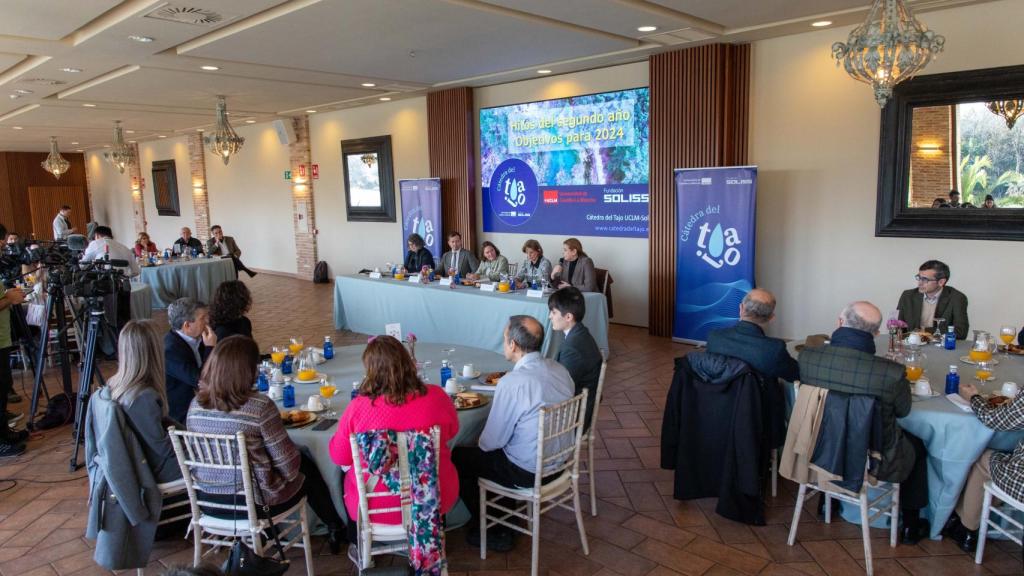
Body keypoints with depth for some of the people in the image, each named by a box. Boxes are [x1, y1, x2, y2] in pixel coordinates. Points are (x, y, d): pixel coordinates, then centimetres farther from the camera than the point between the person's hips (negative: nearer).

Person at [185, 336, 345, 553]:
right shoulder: (260, 406, -25)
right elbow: (288, 466, -18)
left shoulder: (196, 405, -7)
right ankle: (336, 529, 41)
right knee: (307, 467, 23)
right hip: (254, 503, -5)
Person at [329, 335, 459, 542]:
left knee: (348, 478, 32)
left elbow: (339, 457, -7)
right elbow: (452, 432, 3)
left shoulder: (357, 408, -23)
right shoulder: (436, 396, -18)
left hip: (375, 508, -1)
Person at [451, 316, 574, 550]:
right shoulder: (560, 369, -4)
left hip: (527, 472, -8)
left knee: (456, 458, 11)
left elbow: (492, 441, -18)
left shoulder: (512, 383, -27)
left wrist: (482, 441, 5)